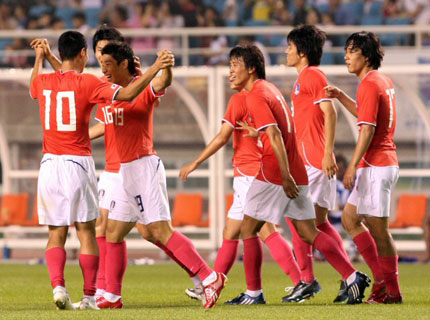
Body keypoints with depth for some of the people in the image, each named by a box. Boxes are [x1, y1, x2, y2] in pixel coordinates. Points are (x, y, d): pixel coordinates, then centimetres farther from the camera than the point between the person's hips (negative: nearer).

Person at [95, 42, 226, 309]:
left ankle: (210, 278, -16)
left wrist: (166, 67, -54)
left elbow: (163, 84, -31)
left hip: (145, 166, -9)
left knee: (161, 231, -16)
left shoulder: (143, 88, -10)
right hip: (127, 171, 9)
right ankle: (112, 295, 16)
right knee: (113, 232, 11)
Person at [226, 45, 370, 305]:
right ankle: (353, 277, -3)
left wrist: (286, 176, -23)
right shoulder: (270, 88, 16)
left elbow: (275, 136, -20)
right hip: (297, 172, 9)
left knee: (248, 229, 3)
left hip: (274, 174, -9)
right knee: (309, 233, 7)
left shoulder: (256, 96, -12)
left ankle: (253, 292, 4)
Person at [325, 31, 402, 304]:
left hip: (375, 165, -10)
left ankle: (393, 292, 2)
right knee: (350, 218, 17)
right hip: (386, 162, 10)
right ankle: (382, 279, 16)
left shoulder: (369, 84, -15)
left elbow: (367, 129, -20)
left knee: (378, 229, -4)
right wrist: (342, 97, 19)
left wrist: (353, 167, -20)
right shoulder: (384, 81, 14)